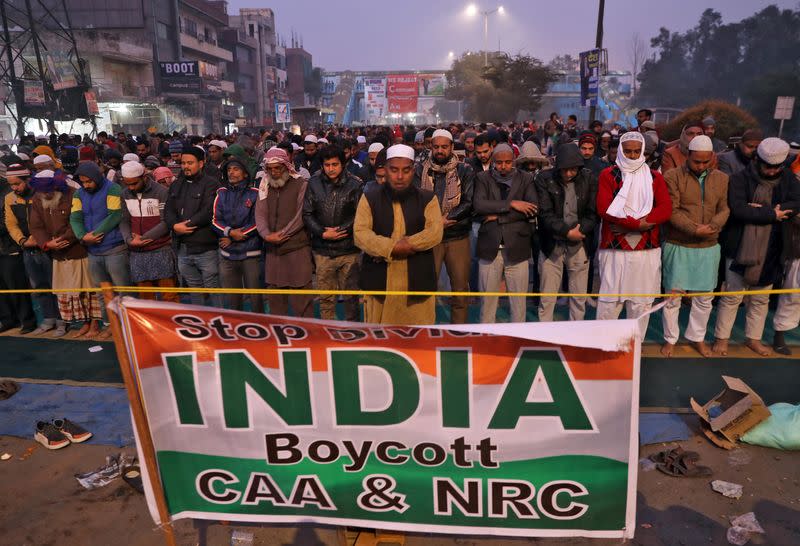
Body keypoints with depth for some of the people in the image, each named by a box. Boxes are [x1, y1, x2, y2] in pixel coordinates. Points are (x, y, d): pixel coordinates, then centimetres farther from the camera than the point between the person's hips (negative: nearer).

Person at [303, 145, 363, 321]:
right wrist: (323, 233, -7)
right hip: (322, 250, 2)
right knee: (325, 297, 9)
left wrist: (340, 230, -12)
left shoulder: (354, 185, -3)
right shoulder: (314, 183, 3)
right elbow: (307, 214, 4)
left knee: (351, 294, 8)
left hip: (348, 249, -2)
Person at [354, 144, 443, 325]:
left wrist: (404, 245, -17)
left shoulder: (428, 199, 6)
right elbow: (360, 233, -7)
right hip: (379, 279, 0)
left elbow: (435, 232, -8)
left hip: (417, 279, 0)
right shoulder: (370, 198, 6)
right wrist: (393, 247, -20)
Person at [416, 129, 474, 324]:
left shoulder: (464, 171, 5)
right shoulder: (421, 170, 6)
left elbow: (468, 203, -4)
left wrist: (446, 218, -15)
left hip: (458, 237, 0)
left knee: (460, 288, 4)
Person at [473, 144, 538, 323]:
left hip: (517, 248, 0)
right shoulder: (483, 178, 5)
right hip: (489, 248, 0)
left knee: (519, 301, 7)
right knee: (487, 299, 8)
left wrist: (498, 216, -12)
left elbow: (533, 208, -9)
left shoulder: (526, 179, 6)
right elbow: (478, 205, -12)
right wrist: (511, 204, -16)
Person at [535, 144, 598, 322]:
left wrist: (578, 231, -16)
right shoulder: (544, 179, -4)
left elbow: (593, 213, -1)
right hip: (552, 245, -1)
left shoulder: (589, 179, 0)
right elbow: (545, 213, -10)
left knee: (579, 298, 8)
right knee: (547, 299, 2)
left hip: (579, 245, 2)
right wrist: (567, 232, -18)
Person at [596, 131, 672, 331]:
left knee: (641, 303, 6)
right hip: (614, 249, -2)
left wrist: (627, 222, -14)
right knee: (609, 302, -1)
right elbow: (604, 208, -9)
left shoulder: (655, 177, 13)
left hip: (647, 249, 3)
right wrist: (638, 223, -16)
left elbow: (666, 209, -1)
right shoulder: (608, 175, 5)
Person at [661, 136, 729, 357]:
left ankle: (697, 337, 28)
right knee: (673, 294, 3)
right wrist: (695, 229, -21)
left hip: (709, 247, 4)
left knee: (704, 297, 11)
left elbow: (724, 209, 3)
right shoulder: (673, 177, -7)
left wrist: (712, 227, -17)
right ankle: (670, 339, 18)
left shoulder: (722, 179, 7)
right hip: (678, 246, -4)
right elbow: (672, 211, -12)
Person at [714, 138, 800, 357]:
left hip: (769, 250, 4)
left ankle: (753, 339, 28)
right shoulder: (740, 179, -9)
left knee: (761, 299, 14)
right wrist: (771, 214, -16)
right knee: (732, 296, 4)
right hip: (740, 248, -4)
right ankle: (721, 338, 16)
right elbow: (738, 209, -21)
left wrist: (761, 210, -20)